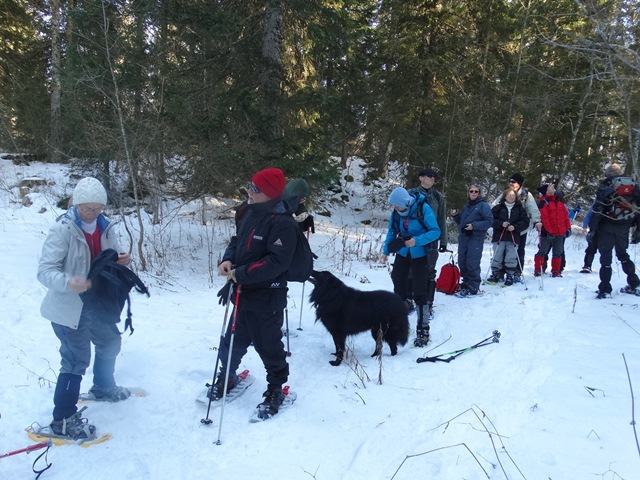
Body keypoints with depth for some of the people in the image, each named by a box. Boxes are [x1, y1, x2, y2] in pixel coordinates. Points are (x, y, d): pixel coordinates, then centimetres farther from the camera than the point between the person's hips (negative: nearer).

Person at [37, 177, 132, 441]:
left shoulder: (105, 226, -1)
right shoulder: (62, 230, -21)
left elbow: (111, 257, 10)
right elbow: (45, 271, -24)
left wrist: (120, 260, -14)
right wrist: (68, 282, -44)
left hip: (97, 302, 8)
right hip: (69, 306, -7)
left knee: (110, 342, 23)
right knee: (76, 359, -3)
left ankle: (103, 387, 49)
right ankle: (63, 419, 13)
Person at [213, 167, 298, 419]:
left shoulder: (283, 223, -22)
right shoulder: (252, 213, 5)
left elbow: (276, 262, -27)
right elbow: (238, 240, 17)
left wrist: (240, 274, -23)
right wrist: (228, 259, -3)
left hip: (266, 298, -8)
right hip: (244, 293, 8)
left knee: (268, 345, 7)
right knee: (233, 341, 21)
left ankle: (275, 389, 29)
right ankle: (226, 376, 45)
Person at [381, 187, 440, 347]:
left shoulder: (423, 208, -19)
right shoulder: (397, 212, -5)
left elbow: (435, 231, -18)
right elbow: (392, 231, 8)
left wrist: (417, 240, -30)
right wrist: (386, 251, 2)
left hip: (419, 254, -5)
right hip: (402, 253, 5)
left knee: (419, 292, -6)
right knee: (398, 289, 8)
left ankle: (423, 330, 4)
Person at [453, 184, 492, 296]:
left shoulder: (483, 205, -3)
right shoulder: (466, 206, 18)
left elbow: (489, 221, -11)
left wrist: (474, 226, -18)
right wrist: (457, 219, 7)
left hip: (475, 238, -7)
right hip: (463, 237, 7)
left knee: (472, 263, -10)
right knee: (462, 262, 9)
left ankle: (473, 288, -4)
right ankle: (466, 282, 22)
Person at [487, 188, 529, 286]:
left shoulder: (520, 208, 8)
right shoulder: (498, 208, 5)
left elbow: (525, 222, 3)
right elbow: (491, 219, -1)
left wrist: (515, 227, -12)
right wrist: (501, 224, -16)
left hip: (513, 237, 0)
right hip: (499, 237, 0)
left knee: (511, 258, -1)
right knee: (497, 257, 2)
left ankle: (510, 276, 10)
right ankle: (495, 274, 13)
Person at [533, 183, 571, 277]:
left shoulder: (559, 201, 14)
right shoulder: (544, 202, -8)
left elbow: (566, 215, 14)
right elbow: (544, 218, -15)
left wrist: (568, 227, 5)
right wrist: (549, 231, -19)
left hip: (560, 233, 7)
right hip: (548, 233, -6)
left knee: (558, 253, 10)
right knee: (542, 252, 1)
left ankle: (556, 272, 18)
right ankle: (537, 270, 9)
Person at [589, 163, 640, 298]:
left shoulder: (605, 187, -6)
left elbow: (598, 209, -13)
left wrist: (592, 228, -10)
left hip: (607, 227, -4)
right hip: (624, 227, 4)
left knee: (606, 256, 0)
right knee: (623, 254, 20)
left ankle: (605, 289, -2)